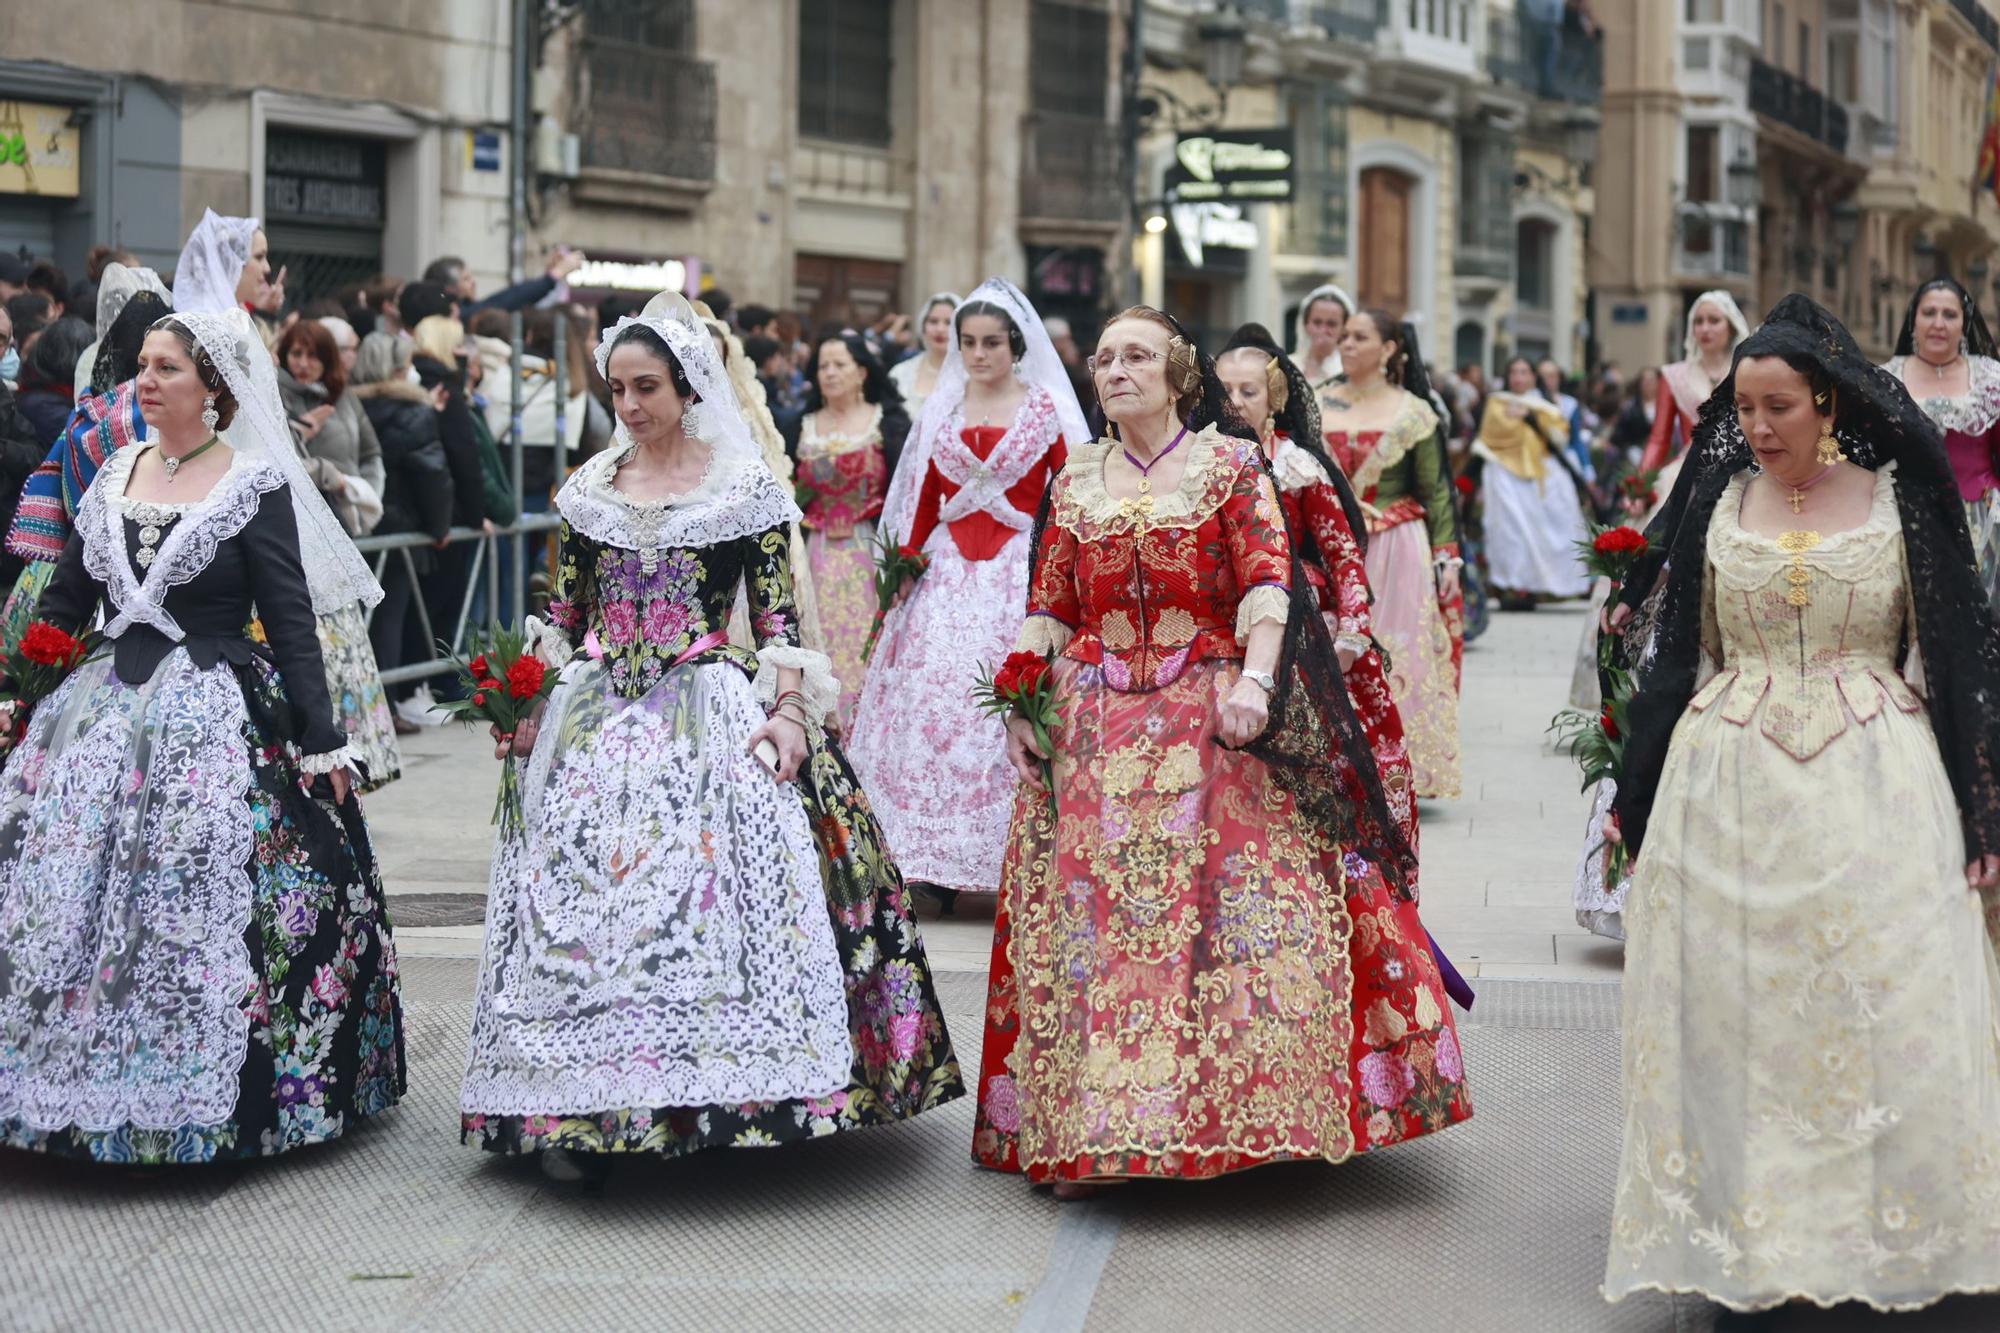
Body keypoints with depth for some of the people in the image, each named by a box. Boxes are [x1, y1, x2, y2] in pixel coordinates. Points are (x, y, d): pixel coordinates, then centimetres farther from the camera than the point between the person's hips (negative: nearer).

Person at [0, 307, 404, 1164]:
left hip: (222, 722, -5)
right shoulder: (115, 475, 10)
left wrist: (321, 740, -11)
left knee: (201, 900, -7)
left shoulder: (256, 483, -5)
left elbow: (290, 618, -7)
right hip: (110, 713, 5)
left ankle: (215, 1097, 6)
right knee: (74, 901, 3)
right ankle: (94, 1084, 15)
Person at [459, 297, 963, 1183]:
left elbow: (778, 618, 0)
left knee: (709, 882, -15)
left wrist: (788, 713, -12)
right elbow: (562, 613, 16)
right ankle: (581, 1114, -1)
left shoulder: (744, 488, 2)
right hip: (596, 713, 3)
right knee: (579, 889, -5)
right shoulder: (589, 489, 13)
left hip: (710, 709, -3)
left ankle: (726, 1096, -9)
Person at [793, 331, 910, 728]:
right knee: (823, 648, 0)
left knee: (867, 647, -3)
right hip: (820, 557, 3)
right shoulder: (806, 426, 11)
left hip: (872, 554, -3)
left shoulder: (888, 423, 0)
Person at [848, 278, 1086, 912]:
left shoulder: (1047, 410, 2)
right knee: (934, 699, -5)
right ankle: (940, 859, 0)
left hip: (1019, 571, -3)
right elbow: (922, 501, 13)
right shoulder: (942, 409, 13)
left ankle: (1011, 855, -1)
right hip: (947, 570, 3)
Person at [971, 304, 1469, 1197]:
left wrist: (1254, 681, -21)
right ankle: (1081, 1133, 2)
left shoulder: (1230, 465, 3)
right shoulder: (1075, 482, 14)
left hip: (1210, 720, -3)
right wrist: (1018, 698, 1)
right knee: (1088, 913, -1)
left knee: (1229, 904, -9)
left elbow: (1267, 584, -7)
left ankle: (1241, 1113, -1)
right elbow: (1048, 607, 13)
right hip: (1097, 724, 3)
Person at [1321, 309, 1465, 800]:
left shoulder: (1412, 413, 1)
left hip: (1397, 554, -2)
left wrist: (1446, 557, -3)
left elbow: (1436, 493, 2)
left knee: (1396, 657, -2)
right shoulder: (1318, 406, 9)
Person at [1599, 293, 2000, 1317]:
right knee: (1737, 1021, 2)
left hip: (1874, 789, -1)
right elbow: (1677, 652, 11)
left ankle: (1888, 1242, 10)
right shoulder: (1717, 503, 6)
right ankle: (1747, 1256, 9)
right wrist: (1635, 799, 11)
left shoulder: (1900, 500, 2)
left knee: (1885, 1019, -1)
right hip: (1732, 793, 1)